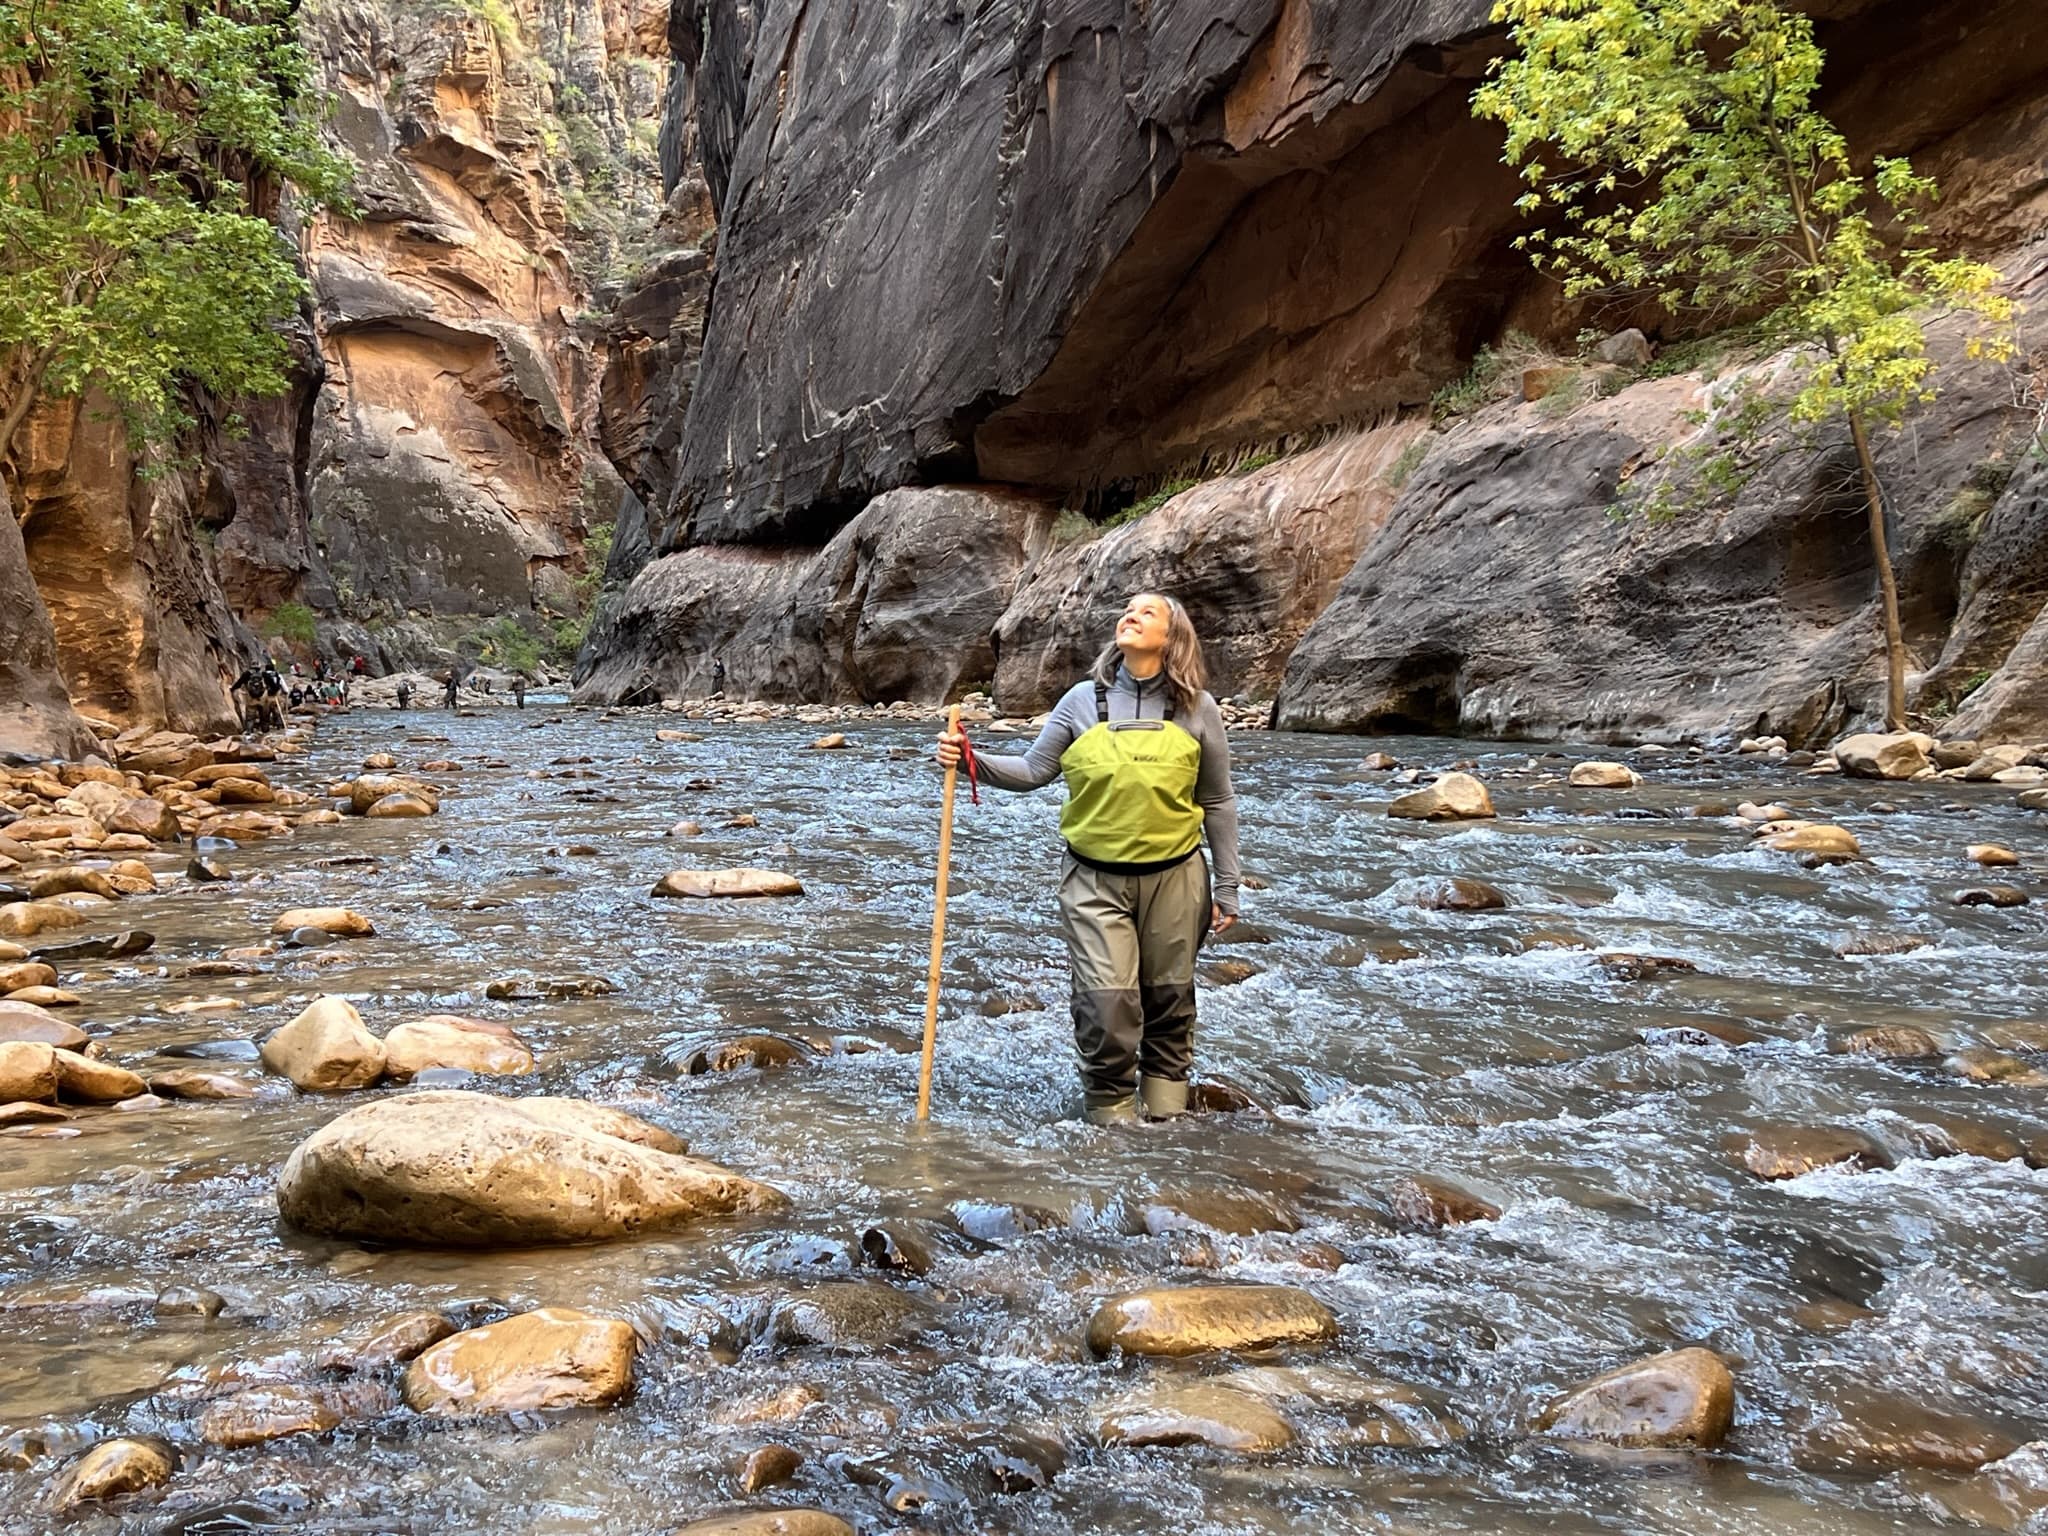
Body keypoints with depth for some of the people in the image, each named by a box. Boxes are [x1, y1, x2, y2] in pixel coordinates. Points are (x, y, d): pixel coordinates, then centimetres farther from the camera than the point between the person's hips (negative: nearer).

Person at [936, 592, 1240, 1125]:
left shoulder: (1196, 709, -1)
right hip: (1095, 880, -1)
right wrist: (972, 761, -14)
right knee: (1107, 1000, -9)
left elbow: (1218, 803, 4)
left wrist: (1227, 887, 4)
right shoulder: (1083, 700, 0)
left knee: (1168, 998, 12)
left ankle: (1166, 1099, 31)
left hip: (1172, 878, 1)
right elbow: (1033, 771, 2)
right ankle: (1111, 1107, 12)